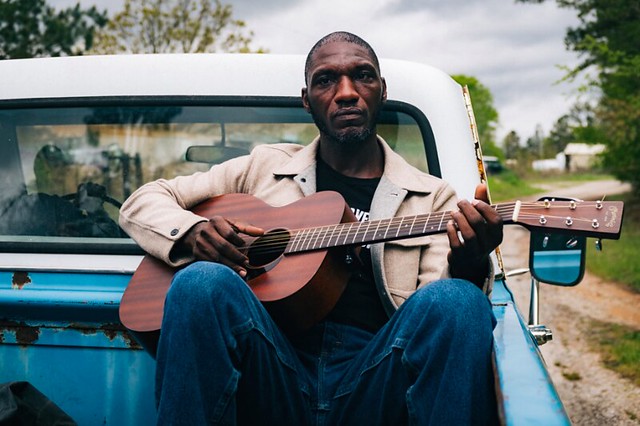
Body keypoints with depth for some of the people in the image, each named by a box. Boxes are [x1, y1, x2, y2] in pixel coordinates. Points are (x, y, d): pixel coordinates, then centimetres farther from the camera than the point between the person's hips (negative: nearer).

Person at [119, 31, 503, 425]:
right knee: (204, 280, -29)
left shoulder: (432, 196, 14)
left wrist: (469, 269, -21)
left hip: (372, 386, 0)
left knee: (455, 301, -29)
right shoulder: (265, 167, 16)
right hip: (270, 380, 1)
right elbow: (141, 203, 17)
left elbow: (438, 311, 3)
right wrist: (193, 232, -5)